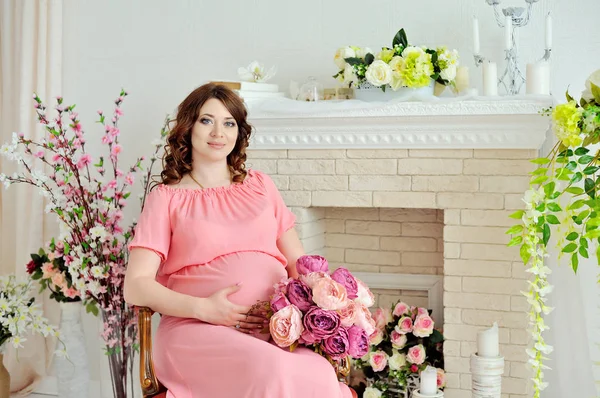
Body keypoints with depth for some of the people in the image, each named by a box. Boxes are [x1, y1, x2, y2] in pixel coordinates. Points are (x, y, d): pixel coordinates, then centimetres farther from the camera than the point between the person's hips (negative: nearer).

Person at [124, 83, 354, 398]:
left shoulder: (260, 185, 21)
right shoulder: (166, 198, 10)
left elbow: (298, 262, 20)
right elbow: (136, 287, 1)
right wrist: (204, 308, -15)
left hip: (276, 327, 3)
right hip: (197, 329, -3)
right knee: (274, 372, -36)